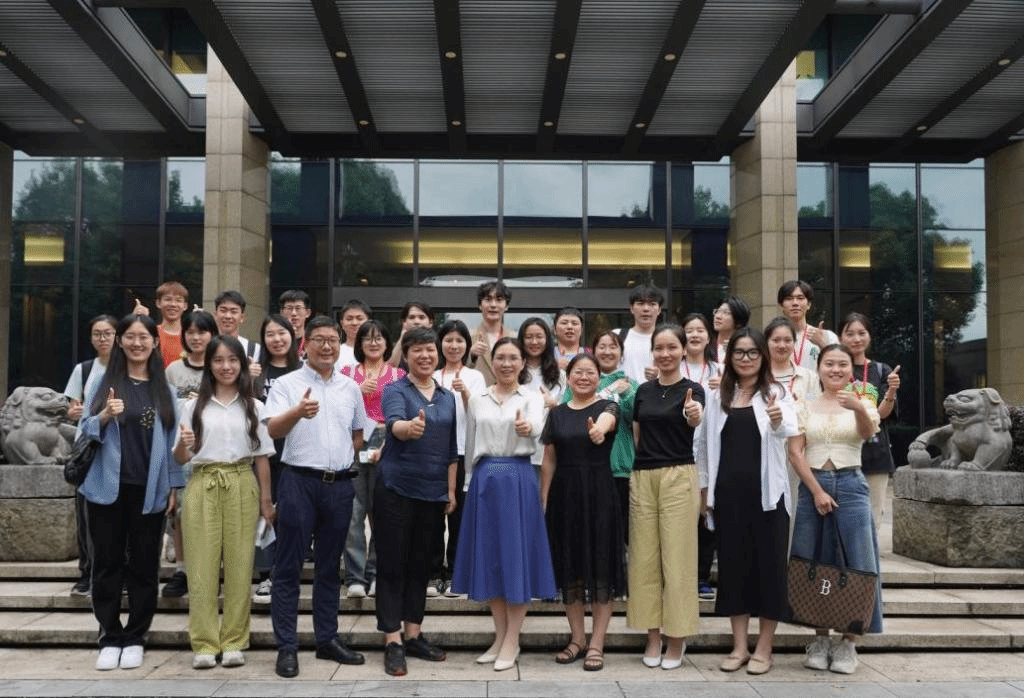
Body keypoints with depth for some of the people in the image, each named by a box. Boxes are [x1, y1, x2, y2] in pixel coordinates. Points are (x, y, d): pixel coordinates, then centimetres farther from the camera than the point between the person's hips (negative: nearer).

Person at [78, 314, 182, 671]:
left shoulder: (164, 388, 5)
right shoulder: (104, 381, 3)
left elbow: (170, 438, 6)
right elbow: (85, 430, 2)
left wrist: (173, 486, 2)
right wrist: (105, 416, -20)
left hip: (149, 490, 1)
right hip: (108, 487, 0)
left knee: (144, 565, 5)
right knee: (108, 563, 5)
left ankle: (135, 638, 16)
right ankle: (109, 638, 16)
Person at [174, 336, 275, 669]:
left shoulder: (253, 406, 9)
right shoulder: (195, 406, 8)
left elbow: (262, 457, 10)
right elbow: (181, 459, 6)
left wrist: (266, 500, 6)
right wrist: (182, 444, -16)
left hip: (241, 485, 0)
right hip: (202, 486, 0)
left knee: (239, 564, 1)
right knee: (202, 566, -1)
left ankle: (233, 642, 10)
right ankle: (204, 644, 6)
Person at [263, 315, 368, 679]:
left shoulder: (350, 387, 11)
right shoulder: (287, 384, -3)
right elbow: (273, 430, -17)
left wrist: (343, 456, 7)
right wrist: (299, 411, -36)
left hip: (339, 483, 5)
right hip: (299, 481, -4)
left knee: (329, 567, 13)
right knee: (289, 567, -1)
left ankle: (327, 639, 23)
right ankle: (286, 647, 6)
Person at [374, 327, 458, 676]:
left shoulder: (448, 397, 10)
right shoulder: (395, 391, -6)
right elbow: (394, 425, -27)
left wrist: (451, 490, 10)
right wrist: (410, 427, -50)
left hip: (433, 492, 5)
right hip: (396, 489, -5)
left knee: (421, 565, 12)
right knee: (392, 565, 0)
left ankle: (413, 634, 22)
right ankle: (392, 641, 6)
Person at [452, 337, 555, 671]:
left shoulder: (531, 396, 0)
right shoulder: (477, 400, 10)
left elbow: (538, 424, -23)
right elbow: (470, 446, 14)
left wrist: (526, 427, -45)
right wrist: (472, 483, 11)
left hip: (518, 478, -4)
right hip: (484, 478, 4)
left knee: (516, 556, -2)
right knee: (489, 557, 8)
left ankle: (512, 642, 9)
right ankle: (500, 636, 21)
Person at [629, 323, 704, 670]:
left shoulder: (692, 389, -6)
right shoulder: (643, 390, 9)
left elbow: (696, 420, -29)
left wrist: (693, 414, -52)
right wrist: (630, 473, 7)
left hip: (678, 477, -5)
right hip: (642, 478, 5)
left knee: (677, 558, 0)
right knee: (645, 558, 7)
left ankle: (677, 638, 12)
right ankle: (653, 635, 19)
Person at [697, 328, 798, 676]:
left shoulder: (776, 392, -2)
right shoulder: (717, 396, 8)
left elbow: (790, 431, -23)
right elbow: (706, 445, 12)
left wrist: (778, 420, -45)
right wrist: (704, 489, 8)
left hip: (767, 492, -3)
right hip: (728, 492, 3)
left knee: (769, 563, 2)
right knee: (733, 563, 8)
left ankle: (764, 648, 14)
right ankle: (739, 646, 19)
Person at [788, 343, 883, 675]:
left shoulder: (861, 404, 5)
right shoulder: (805, 407, 8)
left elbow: (868, 433, -17)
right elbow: (795, 453, 0)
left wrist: (859, 408, -39)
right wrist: (817, 491, -10)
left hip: (850, 486, -1)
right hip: (811, 486, 1)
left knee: (855, 564, -1)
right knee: (816, 564, 6)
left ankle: (848, 642, 9)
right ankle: (821, 639, 17)